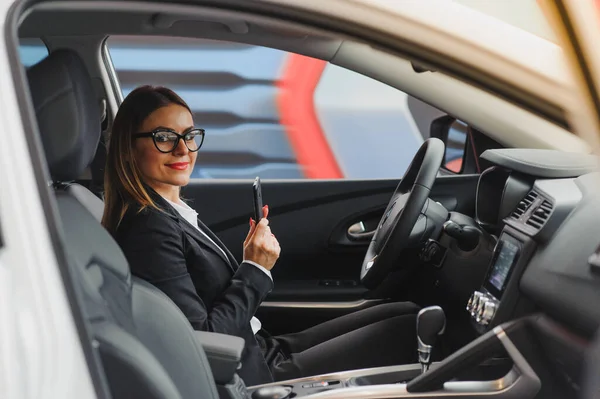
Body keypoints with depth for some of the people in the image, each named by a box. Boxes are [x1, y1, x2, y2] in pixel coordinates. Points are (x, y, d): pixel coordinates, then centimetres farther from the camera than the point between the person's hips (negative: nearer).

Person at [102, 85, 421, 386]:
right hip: (256, 379, -9)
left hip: (266, 351, 9)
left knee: (405, 312, 9)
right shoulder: (149, 229, -21)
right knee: (410, 328, -5)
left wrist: (252, 259, -3)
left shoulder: (174, 214, 9)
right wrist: (255, 270, -15)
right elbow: (202, 342, -23)